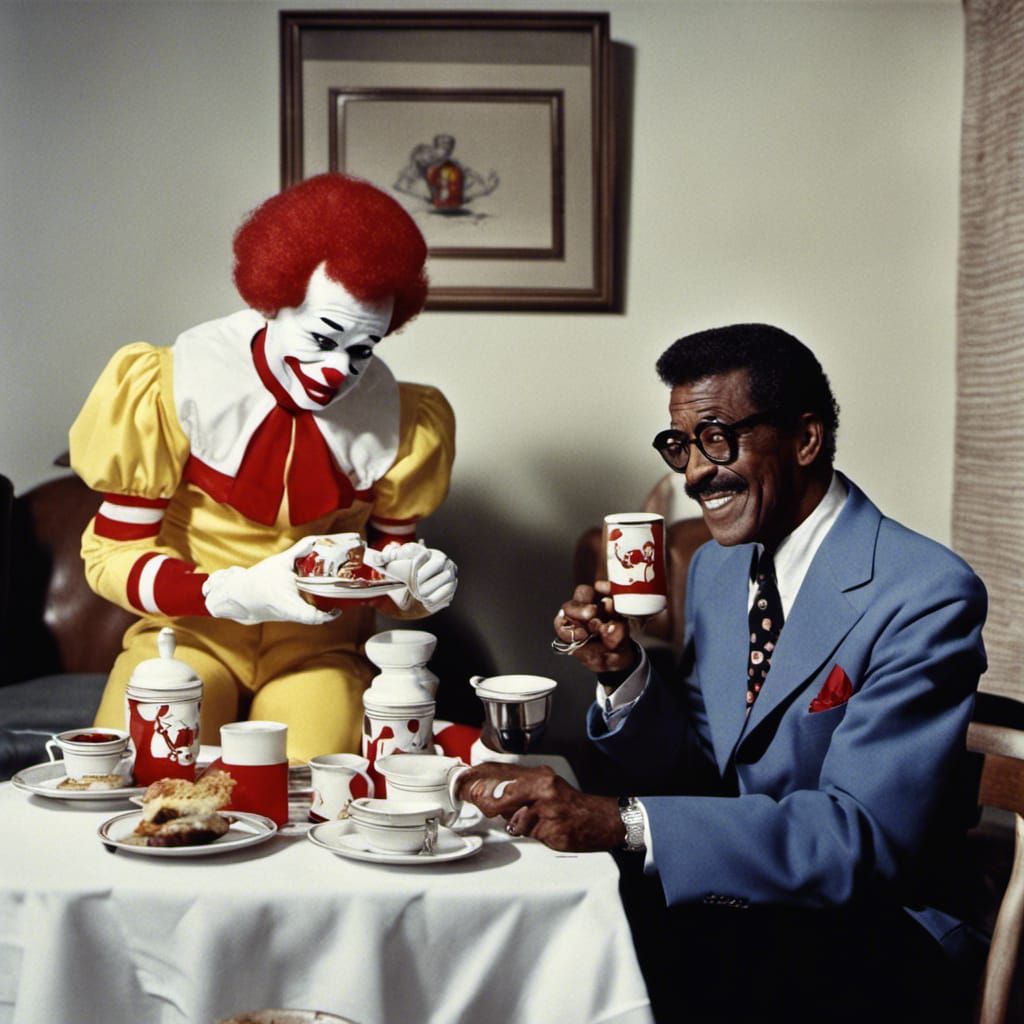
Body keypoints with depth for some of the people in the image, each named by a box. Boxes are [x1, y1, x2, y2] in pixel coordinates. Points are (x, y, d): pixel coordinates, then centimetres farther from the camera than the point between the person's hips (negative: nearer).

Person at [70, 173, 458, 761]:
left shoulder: (399, 424, -6)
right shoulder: (170, 391, -14)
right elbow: (114, 556, -12)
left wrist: (415, 583, -18)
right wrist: (239, 592, -29)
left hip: (317, 645, 1)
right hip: (190, 631, 0)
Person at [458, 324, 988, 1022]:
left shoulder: (927, 595, -17)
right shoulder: (716, 567, 7)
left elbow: (865, 837, -25)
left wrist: (621, 823, -30)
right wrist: (624, 673, -9)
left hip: (871, 930, -6)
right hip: (740, 892, 7)